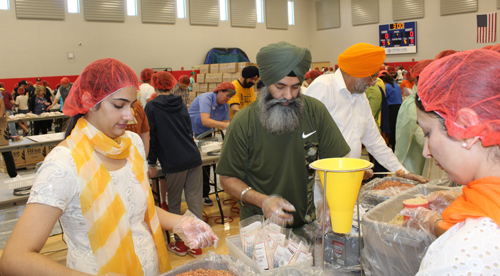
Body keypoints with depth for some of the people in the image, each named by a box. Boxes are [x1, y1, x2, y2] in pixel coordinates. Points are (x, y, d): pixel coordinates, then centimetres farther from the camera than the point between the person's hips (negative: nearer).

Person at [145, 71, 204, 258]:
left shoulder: (151, 107, -1)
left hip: (174, 163, -4)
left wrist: (151, 163, 8)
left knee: (174, 203, 11)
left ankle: (179, 243, 19)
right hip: (194, 158, 5)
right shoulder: (180, 103, 13)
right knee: (194, 200, 7)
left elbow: (151, 136, 0)